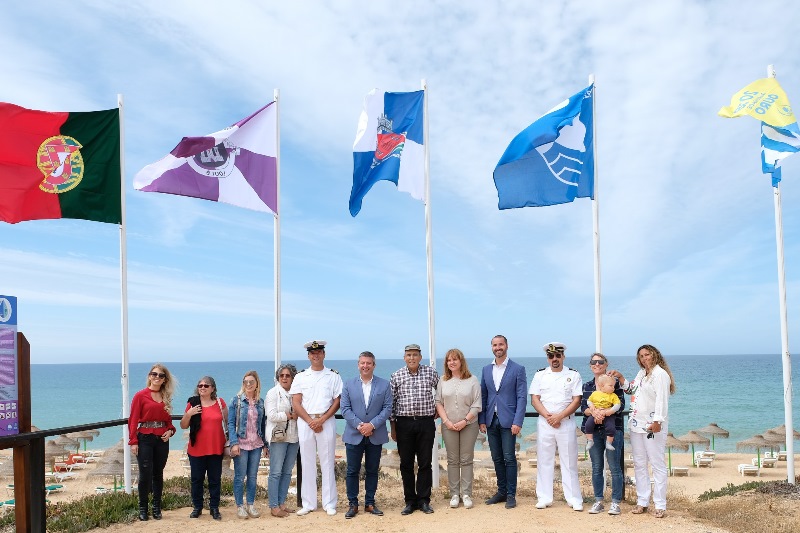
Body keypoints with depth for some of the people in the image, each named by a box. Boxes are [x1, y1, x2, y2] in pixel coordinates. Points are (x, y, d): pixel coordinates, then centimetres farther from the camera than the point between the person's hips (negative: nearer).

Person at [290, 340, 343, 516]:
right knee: (307, 463, 5)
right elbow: (296, 403, 3)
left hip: (326, 421, -1)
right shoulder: (301, 377, 9)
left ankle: (329, 504, 9)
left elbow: (337, 401, 0)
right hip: (305, 422, 1)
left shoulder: (333, 376, 6)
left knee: (327, 463, 1)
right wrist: (310, 421, -9)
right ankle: (308, 504, 13)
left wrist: (321, 420, -11)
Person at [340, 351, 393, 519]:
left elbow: (387, 408, -2)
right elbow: (345, 409, -2)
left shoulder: (384, 385, 3)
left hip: (376, 435, 0)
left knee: (372, 471, 8)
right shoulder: (349, 384, 4)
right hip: (354, 435, 0)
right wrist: (359, 425, -14)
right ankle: (353, 504, 12)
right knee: (352, 471, 3)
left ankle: (370, 503, 18)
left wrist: (372, 425, -14)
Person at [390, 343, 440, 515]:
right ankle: (410, 501, 15)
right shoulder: (396, 376, 2)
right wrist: (392, 427, 4)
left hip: (426, 423, 0)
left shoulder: (431, 373, 2)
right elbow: (391, 402, 5)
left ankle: (424, 500, 13)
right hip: (404, 423, 0)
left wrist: (438, 409, 14)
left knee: (425, 463, 3)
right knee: (406, 464, 5)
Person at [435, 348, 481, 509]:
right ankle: (454, 494, 11)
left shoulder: (472, 380, -1)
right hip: (449, 426, 2)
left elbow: (476, 405, -4)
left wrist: (465, 421, -12)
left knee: (466, 460, 1)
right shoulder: (443, 381, 5)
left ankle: (466, 494, 6)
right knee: (452, 460, 5)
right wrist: (446, 421, -8)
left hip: (469, 425, -2)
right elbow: (438, 402, 3)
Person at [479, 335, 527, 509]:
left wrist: (518, 422, -14)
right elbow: (483, 396, 12)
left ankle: (511, 495, 6)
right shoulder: (486, 370, 11)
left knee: (509, 458, -3)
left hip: (508, 421, -4)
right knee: (497, 459, 10)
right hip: (491, 421, 4)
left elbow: (521, 397, -6)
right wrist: (482, 420, 5)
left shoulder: (518, 369, -2)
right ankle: (501, 491, 21)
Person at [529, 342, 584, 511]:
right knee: (544, 461, 4)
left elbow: (577, 400, -4)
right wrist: (548, 416, -11)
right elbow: (534, 400, 2)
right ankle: (544, 498, 11)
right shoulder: (540, 375, 8)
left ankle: (574, 499, 7)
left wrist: (559, 416, -14)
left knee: (569, 462, 1)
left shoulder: (573, 375, 3)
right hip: (544, 423, 2)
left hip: (566, 423, -2)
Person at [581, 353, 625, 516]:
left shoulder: (615, 383, 0)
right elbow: (583, 407, 5)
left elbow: (620, 405, -9)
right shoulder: (587, 386, 13)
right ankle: (598, 501, 17)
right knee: (596, 467, 9)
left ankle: (615, 502, 7)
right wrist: (593, 412, -17)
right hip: (593, 430, 4)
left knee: (614, 467, -2)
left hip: (612, 429, -4)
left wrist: (603, 412, -23)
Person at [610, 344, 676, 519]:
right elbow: (630, 389, 27)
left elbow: (661, 399, -18)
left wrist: (657, 421, -26)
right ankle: (642, 502, 18)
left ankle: (660, 506, -2)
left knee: (657, 465, -5)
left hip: (653, 426, -9)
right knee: (639, 464, 11)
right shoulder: (641, 373, 17)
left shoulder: (660, 374, -9)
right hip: (636, 424, 9)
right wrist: (620, 377, 13)